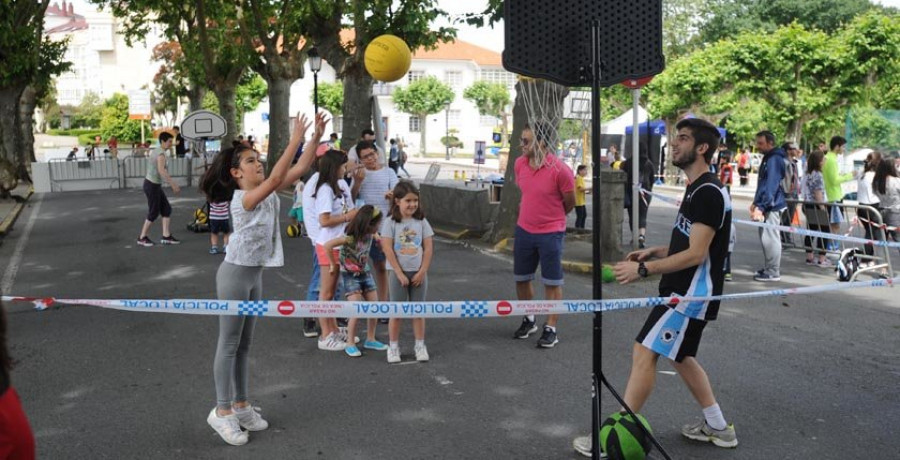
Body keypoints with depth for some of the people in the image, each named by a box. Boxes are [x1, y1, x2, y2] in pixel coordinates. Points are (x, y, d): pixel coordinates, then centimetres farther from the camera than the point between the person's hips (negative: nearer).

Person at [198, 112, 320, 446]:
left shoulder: (267, 194, 3)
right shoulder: (242, 198, -20)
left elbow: (299, 170, -2)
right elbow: (276, 177, -35)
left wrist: (317, 137, -11)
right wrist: (295, 139, -36)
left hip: (255, 275, 8)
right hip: (235, 275, -8)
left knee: (244, 344, 15)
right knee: (229, 345, 1)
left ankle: (240, 406, 26)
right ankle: (222, 411, 11)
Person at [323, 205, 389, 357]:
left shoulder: (370, 235, -3)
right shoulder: (350, 237, -25)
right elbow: (327, 246, -27)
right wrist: (333, 265, -17)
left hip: (365, 273, 7)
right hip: (350, 276, -7)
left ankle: (370, 340, 23)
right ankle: (350, 345, 2)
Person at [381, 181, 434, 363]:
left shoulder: (421, 222, 1)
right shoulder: (390, 223, -7)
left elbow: (428, 248, 1)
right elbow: (388, 250, -10)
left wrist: (422, 272, -6)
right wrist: (400, 274, -13)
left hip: (418, 273, 2)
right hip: (399, 273, -2)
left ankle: (420, 346, 16)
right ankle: (393, 347, 13)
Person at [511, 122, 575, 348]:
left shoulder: (560, 170, -20)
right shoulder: (519, 163, -3)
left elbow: (570, 202, -5)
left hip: (550, 233, -6)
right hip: (523, 230, 6)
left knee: (551, 282, 4)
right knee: (521, 278, 15)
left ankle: (551, 329, 15)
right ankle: (528, 320, 34)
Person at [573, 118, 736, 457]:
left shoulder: (709, 192, -19)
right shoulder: (697, 189, 13)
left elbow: (696, 254, -23)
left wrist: (643, 270, -22)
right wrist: (655, 252, 9)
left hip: (691, 293, -11)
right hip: (685, 290, 11)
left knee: (644, 353, -11)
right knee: (680, 355, 20)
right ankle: (717, 427, 31)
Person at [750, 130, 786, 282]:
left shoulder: (774, 160, -16)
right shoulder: (767, 158, 16)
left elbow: (771, 185, -23)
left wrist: (761, 206, -26)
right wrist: (756, 202, 20)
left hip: (772, 205, -10)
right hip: (766, 204, 10)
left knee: (770, 237, -7)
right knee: (765, 237, 15)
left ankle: (773, 272, -1)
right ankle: (768, 268, 25)